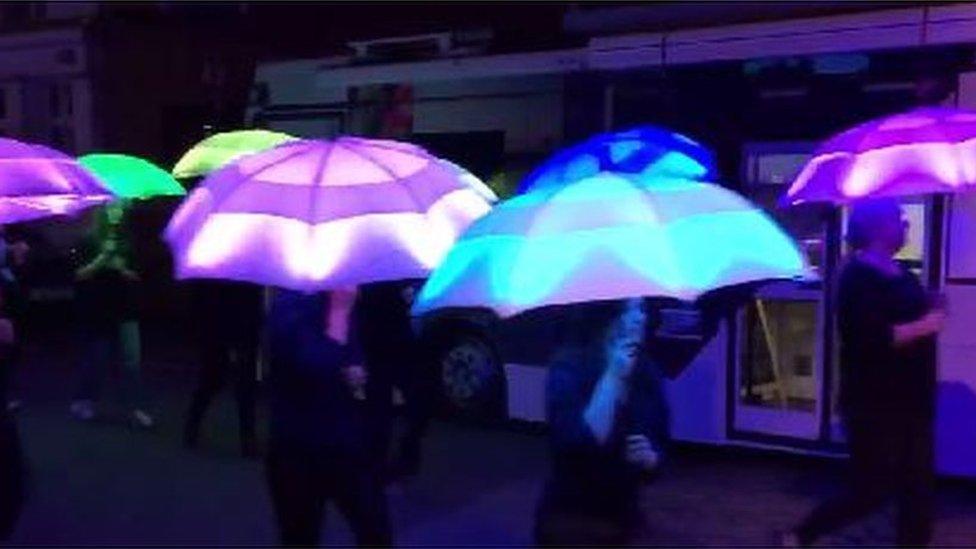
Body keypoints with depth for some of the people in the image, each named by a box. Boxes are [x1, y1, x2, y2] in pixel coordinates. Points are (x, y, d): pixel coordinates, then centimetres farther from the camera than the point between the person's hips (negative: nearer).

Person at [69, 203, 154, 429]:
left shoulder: (125, 243, 8)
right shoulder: (88, 244, -3)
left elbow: (134, 275, 13)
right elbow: (80, 275, -12)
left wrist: (124, 270, -8)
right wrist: (103, 258, -19)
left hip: (125, 311, 3)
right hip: (97, 313, -3)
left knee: (132, 361, -3)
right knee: (96, 360, 6)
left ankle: (137, 409, -1)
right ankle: (83, 402, 26)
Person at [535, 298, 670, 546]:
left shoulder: (647, 372, 0)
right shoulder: (568, 366, -15)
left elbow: (660, 448, 9)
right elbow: (577, 445, -28)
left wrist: (650, 458, -13)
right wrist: (612, 378, -27)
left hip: (623, 519, 6)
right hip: (569, 520, -5)